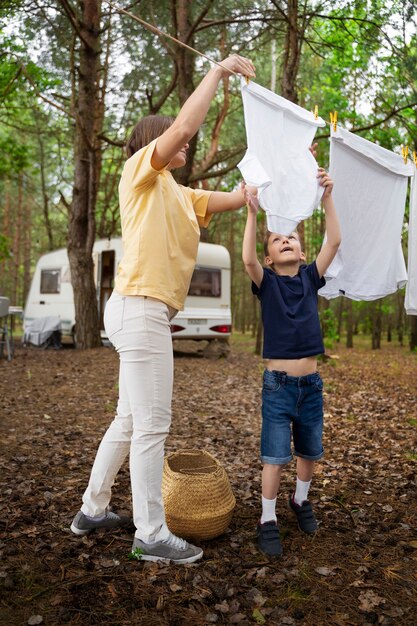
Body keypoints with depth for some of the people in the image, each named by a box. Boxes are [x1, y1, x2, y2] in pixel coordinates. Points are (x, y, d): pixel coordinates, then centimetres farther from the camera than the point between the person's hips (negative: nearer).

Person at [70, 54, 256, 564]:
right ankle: (151, 535, 8)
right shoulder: (139, 170, -1)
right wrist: (219, 71, -5)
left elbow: (237, 197, 18)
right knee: (152, 425, -4)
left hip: (148, 315, 9)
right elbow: (185, 124, -16)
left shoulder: (181, 196, 22)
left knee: (130, 419, 16)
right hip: (139, 309, -9)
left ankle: (92, 510, 30)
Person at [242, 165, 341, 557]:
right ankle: (267, 520, 15)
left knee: (310, 451, 17)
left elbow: (334, 241, -8)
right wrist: (252, 213, -30)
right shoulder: (266, 283, -2)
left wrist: (326, 197, -16)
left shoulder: (310, 279, 4)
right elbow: (247, 258, -22)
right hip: (278, 383, -3)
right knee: (275, 456, -1)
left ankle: (300, 500, 41)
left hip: (311, 382, 3)